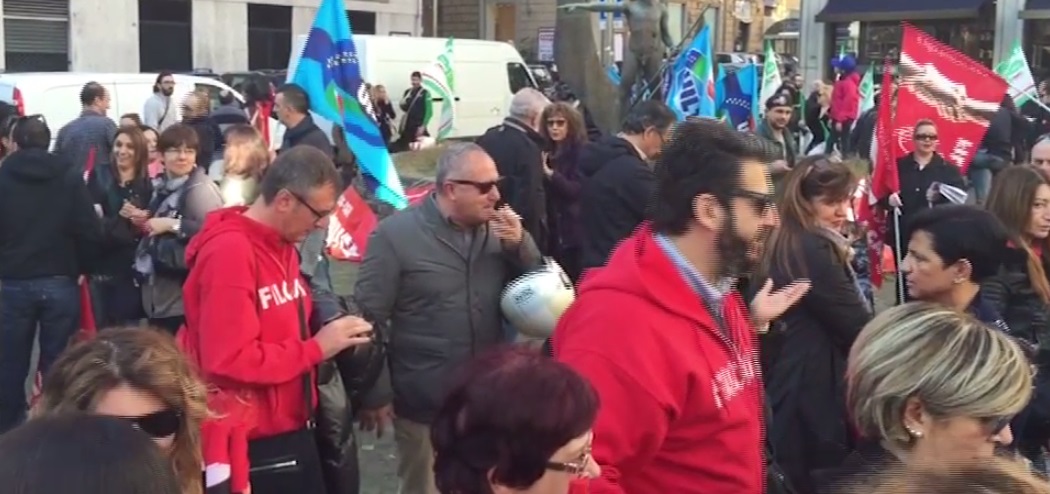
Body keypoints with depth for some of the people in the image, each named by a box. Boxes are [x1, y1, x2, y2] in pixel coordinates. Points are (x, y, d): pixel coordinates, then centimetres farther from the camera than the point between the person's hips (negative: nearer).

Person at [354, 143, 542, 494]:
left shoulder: (498, 229, 3)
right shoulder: (396, 234, -12)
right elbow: (369, 318, -10)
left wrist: (521, 245, -12)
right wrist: (375, 393, -9)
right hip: (425, 405, -4)